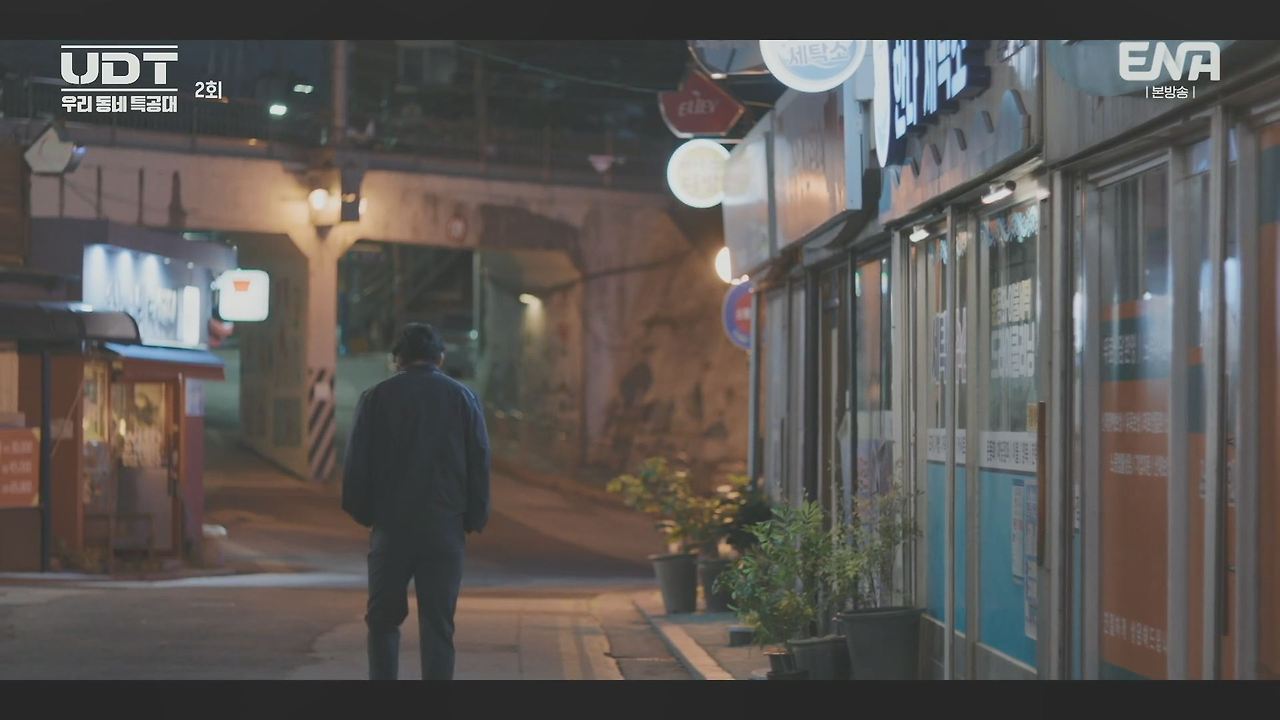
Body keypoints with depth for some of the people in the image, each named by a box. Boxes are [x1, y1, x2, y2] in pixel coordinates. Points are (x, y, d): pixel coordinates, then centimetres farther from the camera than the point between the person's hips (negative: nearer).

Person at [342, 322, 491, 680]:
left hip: (391, 528, 0)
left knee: (383, 620, 11)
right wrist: (474, 519, 10)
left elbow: (357, 465, 1)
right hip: (445, 528, 1)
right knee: (438, 624, 3)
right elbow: (480, 464, 3)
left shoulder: (376, 398, 2)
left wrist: (362, 512, 13)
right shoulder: (463, 398, 4)